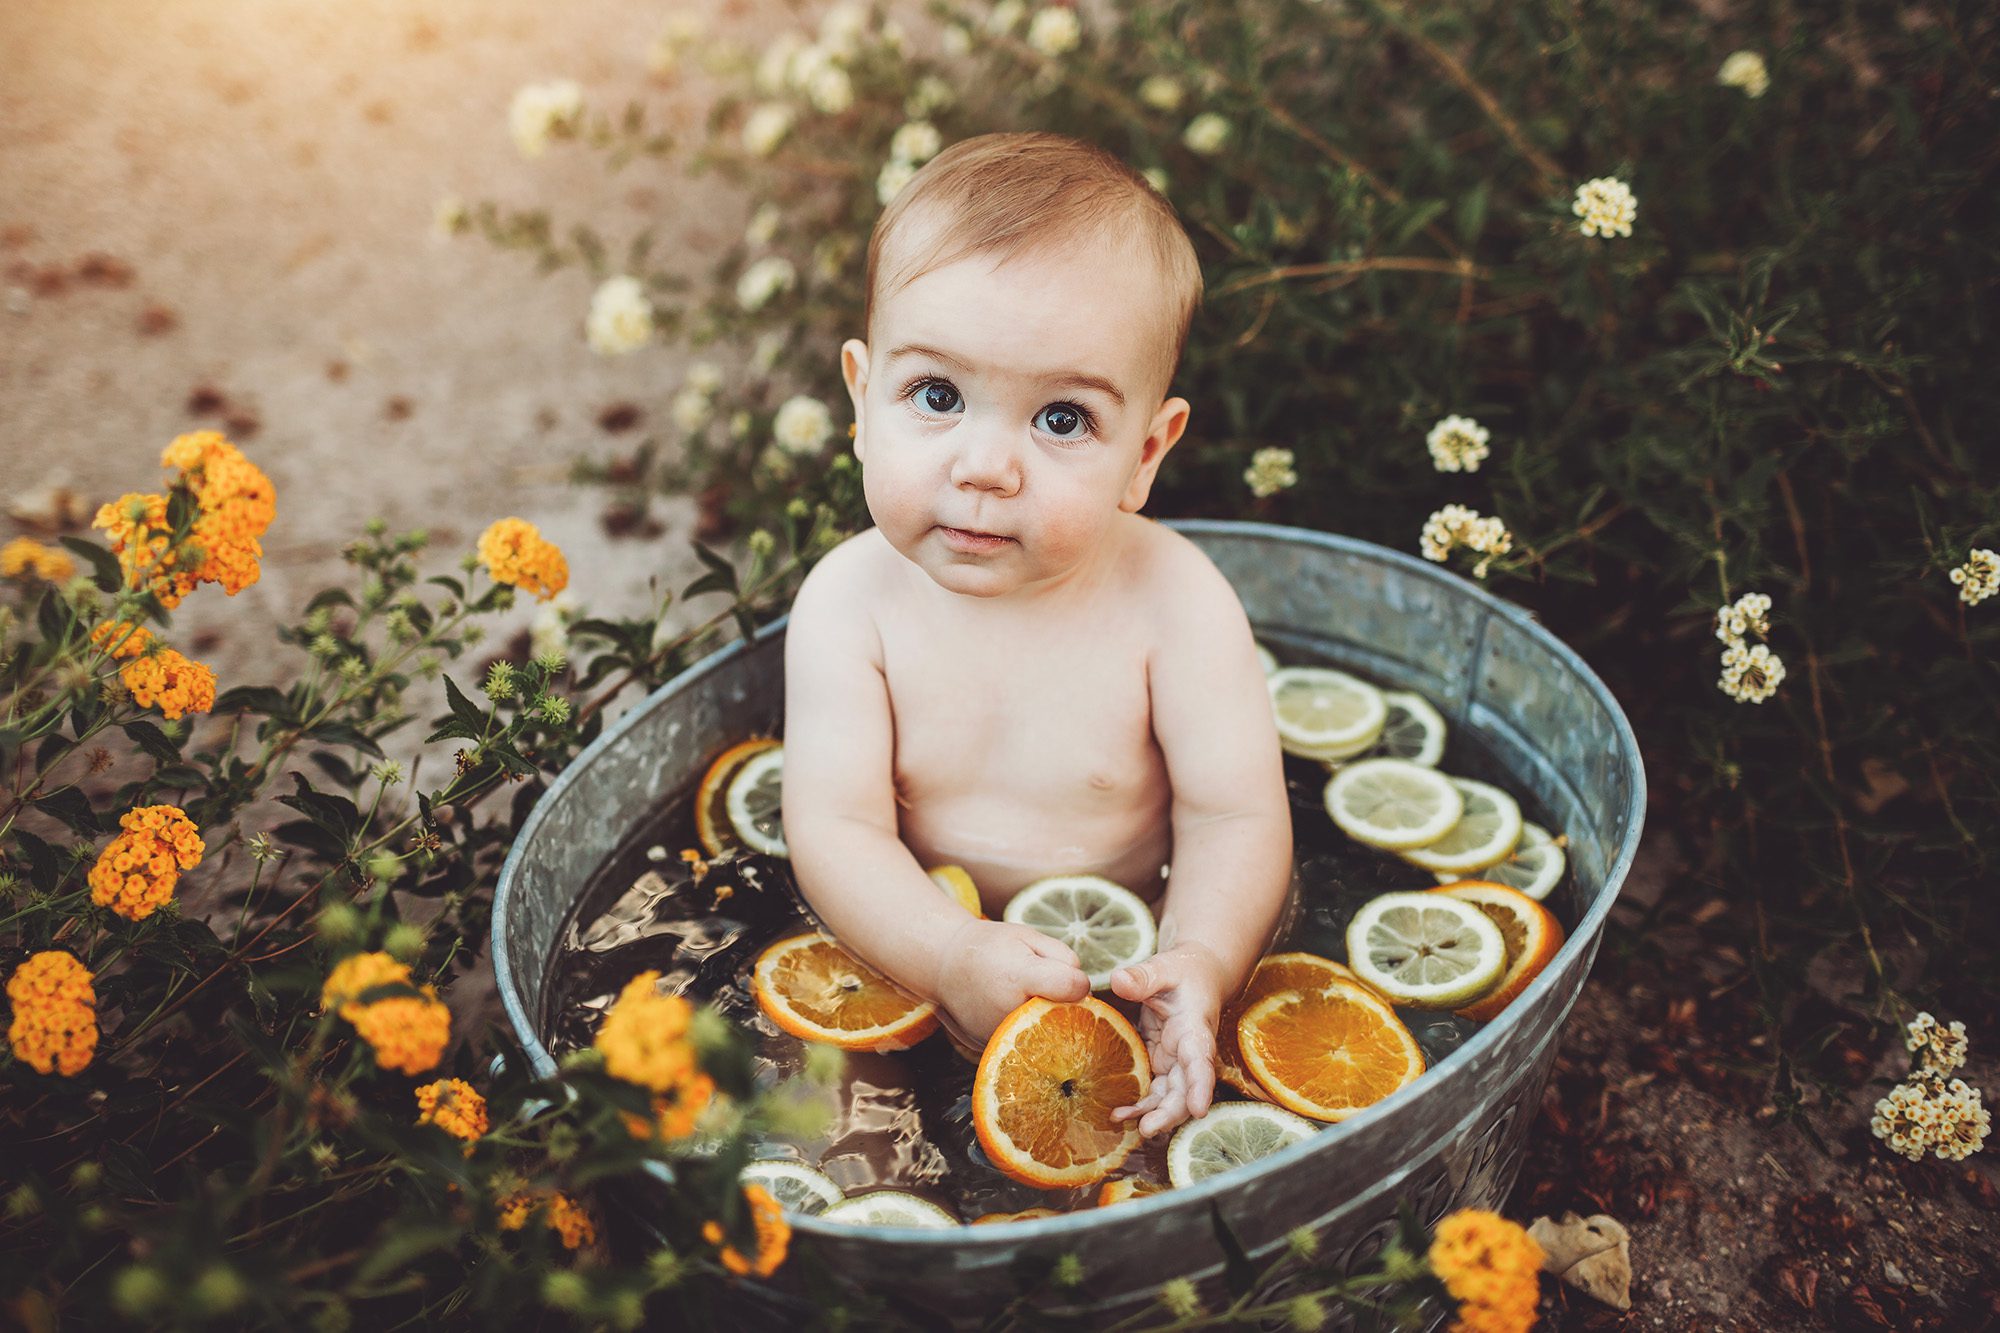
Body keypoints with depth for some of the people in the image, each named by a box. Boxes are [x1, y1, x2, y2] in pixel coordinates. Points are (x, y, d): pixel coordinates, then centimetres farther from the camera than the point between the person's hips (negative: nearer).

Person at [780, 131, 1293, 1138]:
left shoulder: (1174, 601, -16)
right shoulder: (849, 601, -13)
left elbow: (1236, 816, -15)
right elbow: (835, 827, -18)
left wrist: (1198, 965, -35)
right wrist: (955, 958, -35)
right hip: (917, 960, 1)